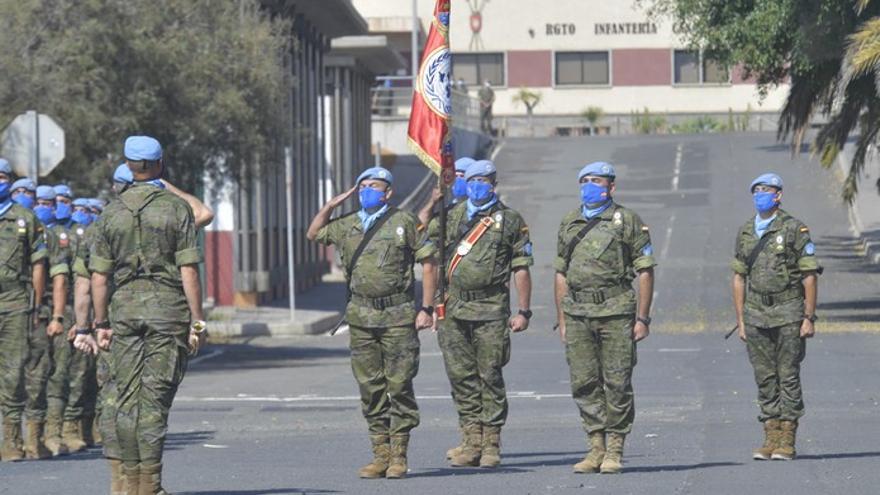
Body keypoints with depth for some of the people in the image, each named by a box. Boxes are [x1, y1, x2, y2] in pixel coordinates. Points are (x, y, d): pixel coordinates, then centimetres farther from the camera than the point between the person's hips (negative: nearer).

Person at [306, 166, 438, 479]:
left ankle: (398, 456, -1)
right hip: (361, 316, 4)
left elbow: (427, 263, 0)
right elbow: (313, 235, 26)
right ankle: (380, 454, 10)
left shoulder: (404, 222, 0)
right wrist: (332, 204, 13)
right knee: (370, 388, 5)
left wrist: (426, 309, -7)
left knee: (399, 385, -5)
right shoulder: (347, 226, 12)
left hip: (398, 315, -4)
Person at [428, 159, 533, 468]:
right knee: (461, 375, 2)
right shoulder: (452, 216, 13)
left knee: (490, 376, -3)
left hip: (491, 310, -3)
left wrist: (523, 311, 0)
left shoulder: (511, 221, 7)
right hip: (453, 309, 3)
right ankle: (472, 442, 8)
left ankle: (491, 445, 1)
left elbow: (521, 269, 4)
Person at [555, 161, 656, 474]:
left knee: (617, 384, -3)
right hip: (578, 313, 4)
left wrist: (643, 318, -6)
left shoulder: (627, 221, 2)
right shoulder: (569, 224, 16)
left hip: (616, 312, -4)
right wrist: (561, 319, 12)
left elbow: (645, 272, 0)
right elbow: (561, 274, 18)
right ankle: (597, 447, 9)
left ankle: (614, 451, 2)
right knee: (583, 384, 2)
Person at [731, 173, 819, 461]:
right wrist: (740, 320, 9)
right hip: (756, 315, 5)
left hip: (787, 313, -4)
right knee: (765, 380, 5)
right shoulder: (745, 232, 11)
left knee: (788, 377, -3)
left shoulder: (794, 229, -4)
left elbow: (810, 276, -5)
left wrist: (809, 318, -10)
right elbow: (738, 278, 14)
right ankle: (771, 439, 8)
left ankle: (787, 442, 0)